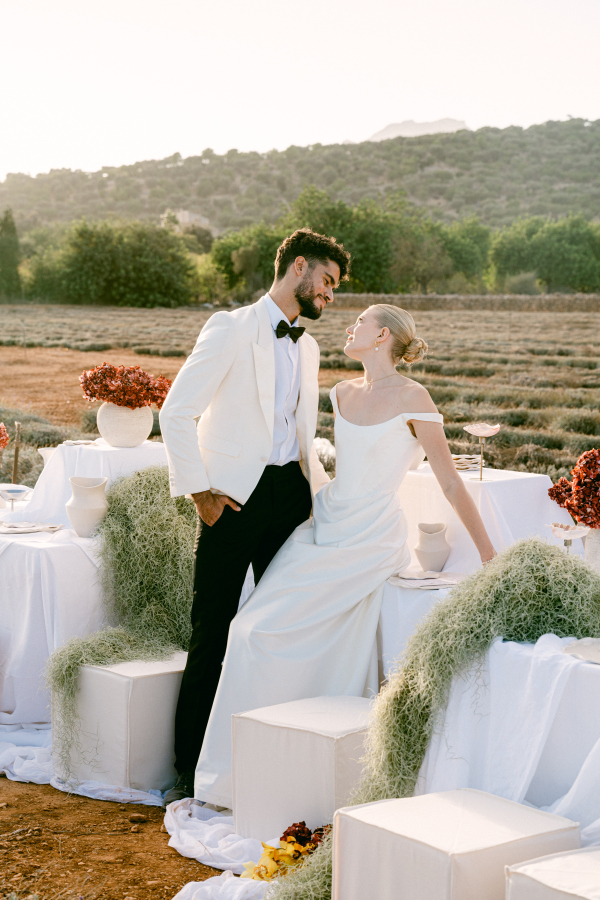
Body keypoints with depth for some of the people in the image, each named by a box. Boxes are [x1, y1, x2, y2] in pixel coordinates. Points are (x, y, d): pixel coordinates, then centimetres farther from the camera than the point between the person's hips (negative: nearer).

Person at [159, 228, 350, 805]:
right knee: (211, 634, -2)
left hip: (289, 494, 6)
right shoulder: (231, 329, -5)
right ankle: (188, 772, 8)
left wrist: (322, 489, 13)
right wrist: (198, 489, -13)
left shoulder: (307, 347, 18)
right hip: (235, 496, -6)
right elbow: (176, 413, -9)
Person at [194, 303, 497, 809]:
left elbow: (450, 482, -9)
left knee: (264, 631, -13)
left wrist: (491, 559, -9)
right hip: (324, 529, 6)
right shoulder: (343, 394, 11)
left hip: (368, 543, -6)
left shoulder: (411, 399, -10)